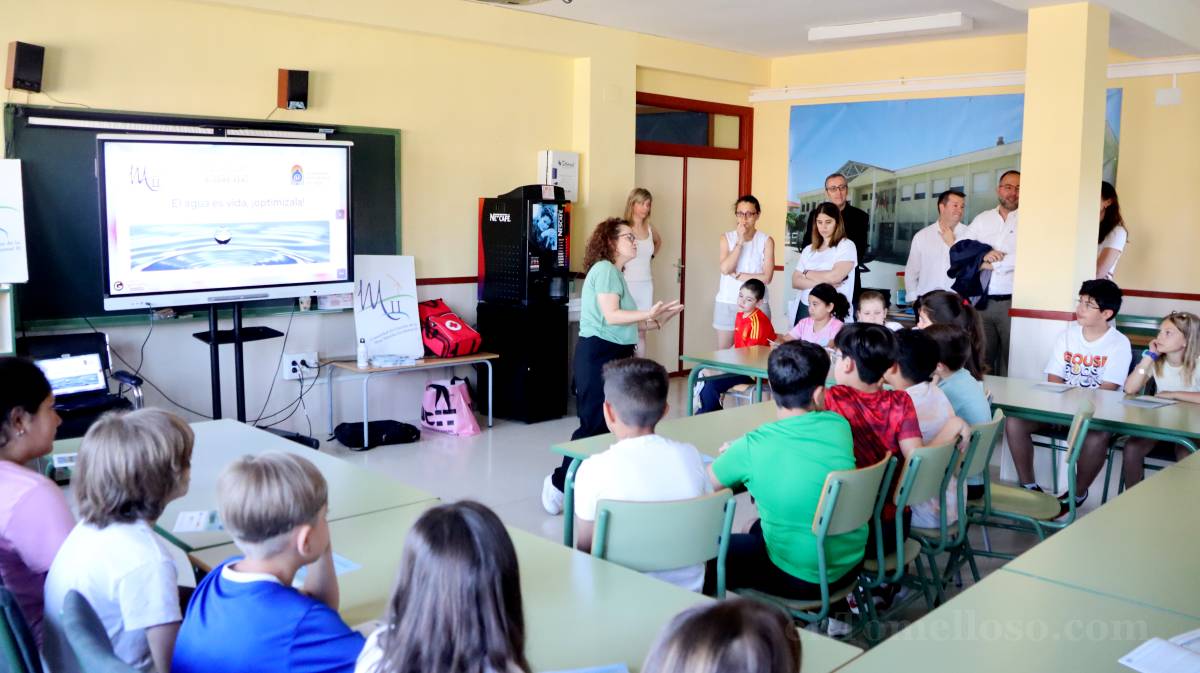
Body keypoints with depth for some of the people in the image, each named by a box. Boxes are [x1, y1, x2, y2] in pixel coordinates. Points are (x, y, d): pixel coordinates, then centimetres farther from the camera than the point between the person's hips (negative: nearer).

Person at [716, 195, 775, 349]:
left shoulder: (766, 241, 1)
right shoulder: (727, 237, 5)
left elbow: (767, 277, -8)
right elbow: (725, 269, -10)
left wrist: (737, 275, -9)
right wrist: (740, 241, -11)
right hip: (727, 303, 1)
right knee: (722, 352, 5)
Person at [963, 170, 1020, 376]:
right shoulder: (982, 219, 15)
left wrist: (990, 264, -6)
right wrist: (982, 255, -10)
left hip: (1012, 302, -4)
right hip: (982, 301, 4)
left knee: (1010, 360, -3)